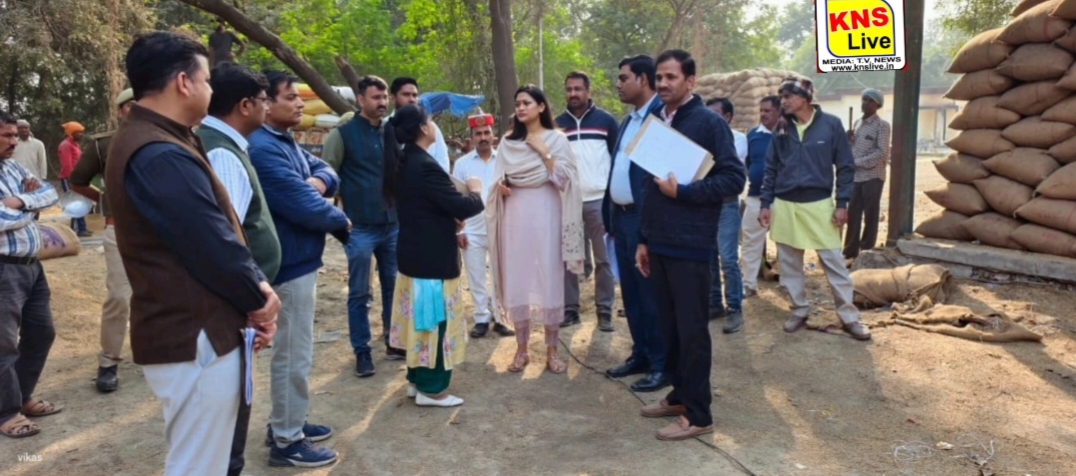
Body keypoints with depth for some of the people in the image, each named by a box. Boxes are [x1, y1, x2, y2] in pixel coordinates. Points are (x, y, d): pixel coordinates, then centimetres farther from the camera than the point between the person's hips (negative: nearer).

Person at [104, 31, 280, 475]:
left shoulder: (151, 140, 13)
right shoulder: (161, 156, -23)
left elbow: (216, 230, 11)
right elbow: (214, 246, -22)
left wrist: (256, 289, 1)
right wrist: (260, 297, -5)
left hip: (188, 330, 11)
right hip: (196, 338, -11)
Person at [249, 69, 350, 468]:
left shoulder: (287, 142, 11)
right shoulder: (263, 149, -22)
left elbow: (325, 170, 14)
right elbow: (304, 206, -25)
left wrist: (320, 180, -10)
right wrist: (342, 220, -7)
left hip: (298, 258, 11)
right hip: (289, 262, -11)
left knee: (292, 349, 20)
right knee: (294, 353, -1)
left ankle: (286, 422, 33)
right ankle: (287, 442, 10)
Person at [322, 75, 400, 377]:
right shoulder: (343, 133, -4)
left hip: (393, 224, 4)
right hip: (360, 227, -4)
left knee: (394, 288, 12)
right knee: (359, 293, 3)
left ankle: (394, 343, 25)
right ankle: (362, 352, 14)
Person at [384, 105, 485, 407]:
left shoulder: (402, 163, 7)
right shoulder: (425, 166, -23)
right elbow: (462, 207, -22)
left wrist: (452, 223, 11)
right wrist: (475, 191, -2)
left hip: (413, 253, 9)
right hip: (432, 257, -9)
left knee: (421, 319, 18)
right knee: (435, 319, 1)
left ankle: (417, 379, 28)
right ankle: (431, 389, 11)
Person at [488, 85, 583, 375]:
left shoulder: (557, 138, 3)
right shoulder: (508, 142, 12)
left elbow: (564, 178, -6)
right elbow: (500, 178, 16)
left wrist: (543, 151, -10)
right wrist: (500, 186, -6)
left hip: (545, 214, -3)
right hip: (515, 215, 3)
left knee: (549, 279, -1)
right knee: (517, 280, 3)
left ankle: (552, 350, 9)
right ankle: (521, 349, 13)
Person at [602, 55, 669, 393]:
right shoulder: (629, 121, 16)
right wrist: (609, 214, 15)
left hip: (647, 219, -9)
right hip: (622, 217, 9)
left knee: (651, 294, 0)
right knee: (631, 293, 15)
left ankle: (662, 365, 12)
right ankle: (640, 355, 28)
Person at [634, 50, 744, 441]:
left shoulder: (709, 122, -8)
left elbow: (734, 179, -12)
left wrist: (682, 192, -17)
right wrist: (644, 239, 15)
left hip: (690, 244, -7)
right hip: (659, 243, 7)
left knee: (692, 329, 1)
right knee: (669, 326, 14)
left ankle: (698, 414, 11)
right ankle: (680, 395, 29)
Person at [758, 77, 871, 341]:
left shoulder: (831, 124, -5)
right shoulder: (781, 128, 3)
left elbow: (846, 166, -1)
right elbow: (771, 168, 8)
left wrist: (842, 204, -6)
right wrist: (765, 203, 3)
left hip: (819, 205, -3)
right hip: (784, 205, 3)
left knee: (834, 262, 1)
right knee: (789, 263, 9)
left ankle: (849, 316, 11)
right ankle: (800, 311, 24)